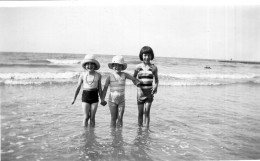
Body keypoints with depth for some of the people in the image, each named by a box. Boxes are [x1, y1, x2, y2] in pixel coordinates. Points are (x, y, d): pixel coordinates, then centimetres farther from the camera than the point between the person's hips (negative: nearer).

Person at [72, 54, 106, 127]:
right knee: (86, 116, -1)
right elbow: (78, 87, 6)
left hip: (94, 96, 1)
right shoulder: (82, 75, -3)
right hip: (85, 96, 0)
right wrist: (74, 98, 7)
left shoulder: (98, 75, -1)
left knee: (92, 117, 6)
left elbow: (99, 88, 7)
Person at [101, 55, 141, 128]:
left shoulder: (124, 75, -2)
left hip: (121, 100, 1)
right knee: (113, 118, 5)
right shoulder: (110, 76, -5)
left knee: (120, 118, -1)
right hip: (112, 100, -1)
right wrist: (102, 99, 0)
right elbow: (105, 88, -1)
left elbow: (134, 79, 7)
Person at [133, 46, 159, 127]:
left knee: (147, 111, -4)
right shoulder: (138, 67, -1)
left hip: (149, 92, 0)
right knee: (140, 112, 8)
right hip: (140, 92, 0)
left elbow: (156, 79, 12)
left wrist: (155, 86, -7)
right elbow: (133, 78, 10)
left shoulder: (154, 67, 0)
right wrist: (138, 87, -4)